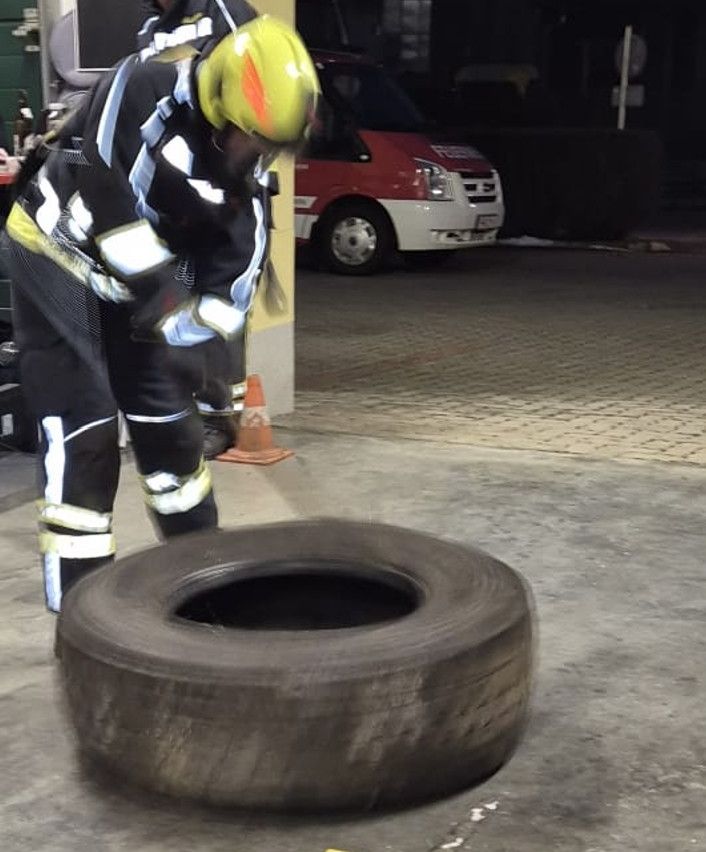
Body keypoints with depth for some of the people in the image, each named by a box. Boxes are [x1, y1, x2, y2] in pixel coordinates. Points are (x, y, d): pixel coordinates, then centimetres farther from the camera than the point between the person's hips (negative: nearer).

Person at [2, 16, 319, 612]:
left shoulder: (247, 174, -6)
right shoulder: (142, 90, -24)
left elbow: (233, 286, -8)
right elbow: (100, 188, -29)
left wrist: (179, 323, -23)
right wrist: (160, 289, -25)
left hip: (137, 285, 6)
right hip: (61, 258, -6)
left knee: (170, 423, 12)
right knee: (83, 436, -11)